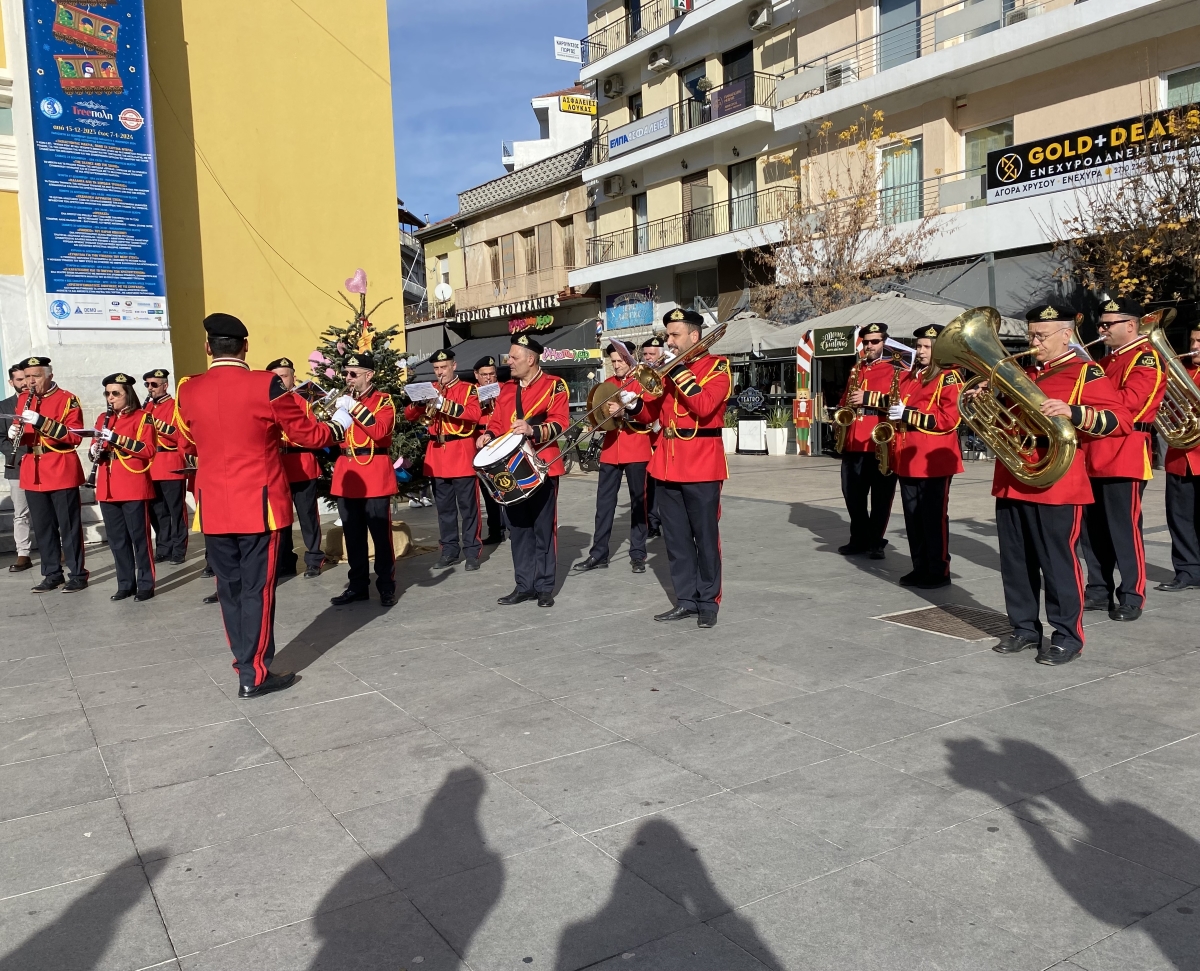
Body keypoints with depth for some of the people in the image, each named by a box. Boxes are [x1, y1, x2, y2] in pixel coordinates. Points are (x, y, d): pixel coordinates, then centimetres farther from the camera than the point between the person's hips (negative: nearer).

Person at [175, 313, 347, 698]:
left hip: (213, 506, 4)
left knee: (229, 589, 13)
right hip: (259, 504, -4)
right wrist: (338, 425, 16)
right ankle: (254, 674, 7)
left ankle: (244, 662, 24)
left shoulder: (187, 391, 2)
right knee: (256, 589, 2)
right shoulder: (265, 386, -12)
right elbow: (310, 435, -4)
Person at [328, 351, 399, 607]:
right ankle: (357, 585, 18)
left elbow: (380, 432, -19)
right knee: (352, 535, 9)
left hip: (375, 476, -6)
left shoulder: (383, 400, -2)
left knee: (381, 534, -1)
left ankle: (386, 586, 7)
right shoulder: (344, 399, 16)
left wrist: (355, 407, -21)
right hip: (347, 475, 6)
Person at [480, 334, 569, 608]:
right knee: (518, 529, 9)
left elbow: (560, 424, -14)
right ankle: (524, 585, 18)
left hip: (542, 468, -5)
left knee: (543, 529, 2)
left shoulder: (554, 386, -4)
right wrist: (488, 436, -8)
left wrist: (534, 430, -30)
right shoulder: (507, 389, 14)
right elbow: (497, 422, 14)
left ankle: (545, 587, 12)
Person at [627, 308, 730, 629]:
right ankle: (686, 599, 19)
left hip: (701, 464, -6)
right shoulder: (668, 368, 14)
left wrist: (678, 372, -18)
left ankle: (709, 602, 13)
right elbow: (653, 412, 15)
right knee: (676, 538, 10)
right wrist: (634, 405, -6)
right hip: (668, 463, 6)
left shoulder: (717, 366, -4)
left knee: (705, 537, 2)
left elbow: (704, 406, -21)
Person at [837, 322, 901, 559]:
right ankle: (859, 538, 21)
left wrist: (867, 398, -19)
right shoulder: (856, 369, 18)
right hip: (853, 441, 6)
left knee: (881, 496, 1)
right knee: (852, 493, 8)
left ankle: (876, 541, 12)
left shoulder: (895, 369, 0)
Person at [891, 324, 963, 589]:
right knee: (913, 517, 11)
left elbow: (949, 420, -16)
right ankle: (920, 567, 20)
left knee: (934, 517, -1)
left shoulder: (948, 378, -7)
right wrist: (893, 414, 5)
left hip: (935, 461, -7)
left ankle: (939, 572, 7)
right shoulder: (907, 377, 15)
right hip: (907, 460, 7)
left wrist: (909, 415, -20)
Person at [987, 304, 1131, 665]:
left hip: (1055, 484, -7)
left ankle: (1068, 635, 11)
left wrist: (1073, 412, -29)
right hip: (1011, 481, 7)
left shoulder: (1086, 372, -4)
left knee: (1057, 561, -1)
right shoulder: (1023, 375, 17)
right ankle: (1025, 628, 22)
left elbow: (1121, 419, -14)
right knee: (1015, 561, 10)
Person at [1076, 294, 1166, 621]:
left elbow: (1129, 401, -20)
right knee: (1092, 529, 11)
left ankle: (1132, 597, 6)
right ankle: (1099, 591, 20)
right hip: (1095, 456, 9)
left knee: (1124, 529, -4)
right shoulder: (1107, 361, 20)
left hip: (1124, 457, -8)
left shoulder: (1147, 358, -7)